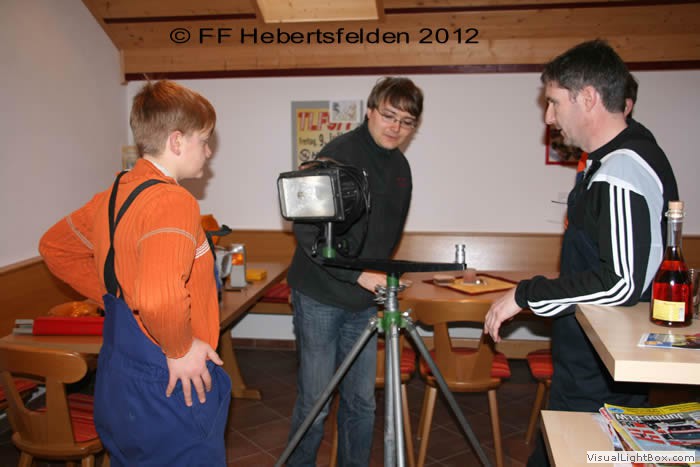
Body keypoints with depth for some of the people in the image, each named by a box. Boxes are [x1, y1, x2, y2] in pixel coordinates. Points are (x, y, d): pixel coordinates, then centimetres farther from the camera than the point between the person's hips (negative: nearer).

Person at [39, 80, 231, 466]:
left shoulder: (111, 196, 4)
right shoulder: (173, 201, -23)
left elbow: (54, 247, 21)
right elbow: (160, 298, -40)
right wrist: (180, 348, -22)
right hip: (173, 390, -8)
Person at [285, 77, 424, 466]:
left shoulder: (401, 167, 10)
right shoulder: (339, 153, -13)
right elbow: (307, 228, -22)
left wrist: (379, 278, 14)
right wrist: (358, 273, -28)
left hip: (364, 301, 6)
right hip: (321, 297, -6)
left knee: (362, 401, 11)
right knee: (315, 402, 3)